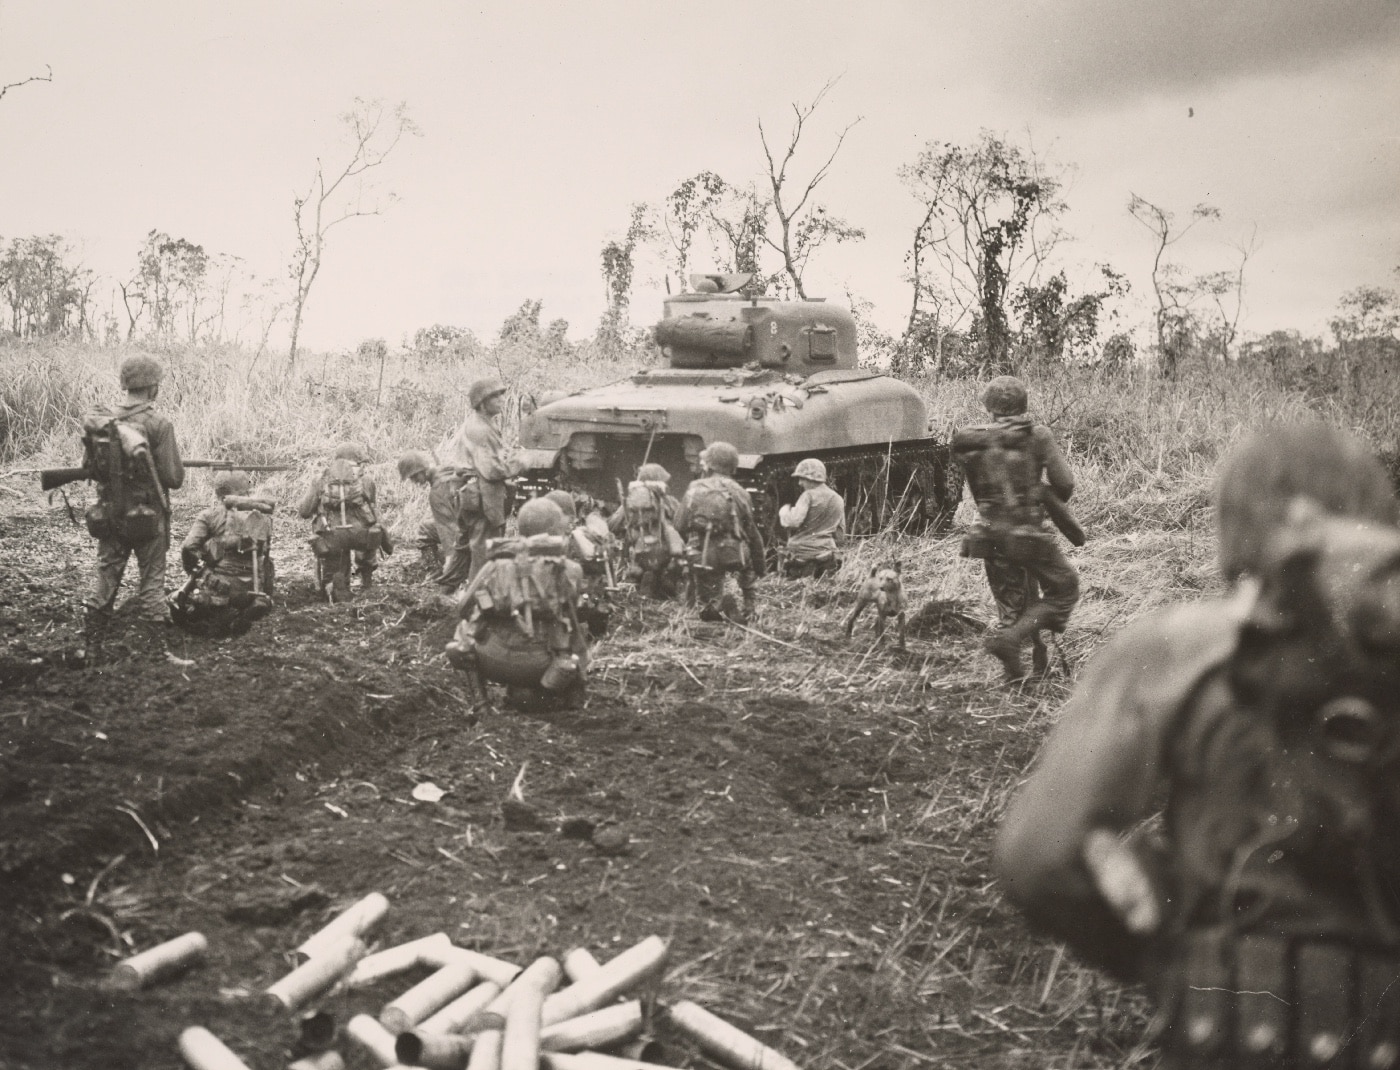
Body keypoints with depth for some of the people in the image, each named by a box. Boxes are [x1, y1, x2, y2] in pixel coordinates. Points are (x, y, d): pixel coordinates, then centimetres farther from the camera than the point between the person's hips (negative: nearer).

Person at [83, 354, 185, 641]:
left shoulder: (100, 421, -2)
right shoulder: (159, 425, -17)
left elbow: (90, 468, 6)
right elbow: (174, 478, -16)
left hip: (109, 515, 4)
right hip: (148, 518, -4)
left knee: (106, 576, 16)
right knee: (151, 581, 8)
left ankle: (92, 641, 21)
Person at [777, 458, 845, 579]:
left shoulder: (809, 495, -8)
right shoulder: (838, 500, 14)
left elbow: (793, 521, -18)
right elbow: (840, 534, 19)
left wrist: (784, 510, 1)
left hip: (803, 552, -6)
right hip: (826, 553, 6)